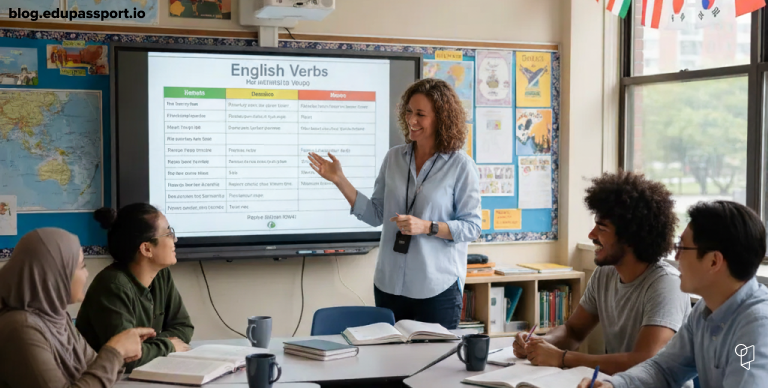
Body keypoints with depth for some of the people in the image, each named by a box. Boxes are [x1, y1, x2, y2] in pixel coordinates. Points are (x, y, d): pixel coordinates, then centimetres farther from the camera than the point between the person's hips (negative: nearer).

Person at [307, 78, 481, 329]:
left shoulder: (461, 165, -7)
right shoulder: (394, 158, 6)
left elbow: (471, 227, -8)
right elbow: (375, 214, 6)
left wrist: (426, 227, -20)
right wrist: (339, 180, -1)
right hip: (389, 285, 4)